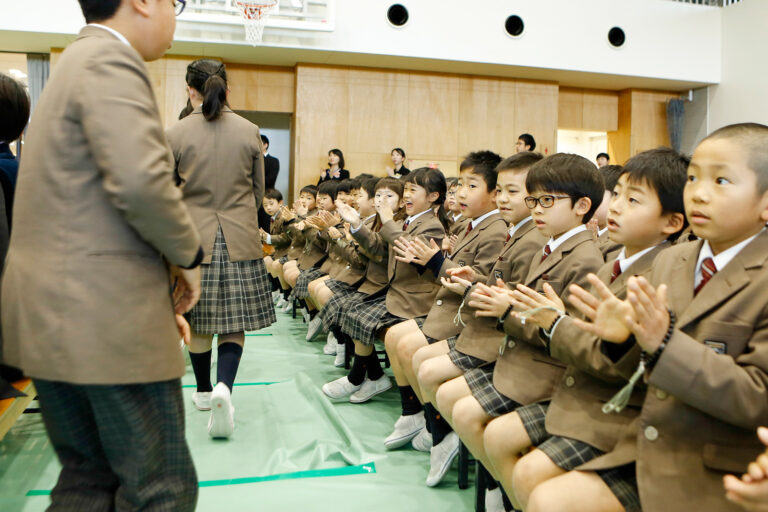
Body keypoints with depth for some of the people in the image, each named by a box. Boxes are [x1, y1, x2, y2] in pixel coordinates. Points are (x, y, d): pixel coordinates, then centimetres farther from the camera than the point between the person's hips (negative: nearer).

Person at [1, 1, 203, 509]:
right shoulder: (110, 60, -11)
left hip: (51, 315, 10)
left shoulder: (77, 62, 20)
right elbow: (140, 181, -28)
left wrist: (157, 292, 17)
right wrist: (188, 257, -10)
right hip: (108, 318, -10)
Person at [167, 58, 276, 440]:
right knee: (234, 320, 5)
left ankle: (204, 390, 27)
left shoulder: (176, 134, -5)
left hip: (192, 236, 0)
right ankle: (224, 386, -14)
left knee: (197, 320, 13)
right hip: (239, 237, 1)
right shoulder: (249, 132, 0)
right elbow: (258, 192, 8)